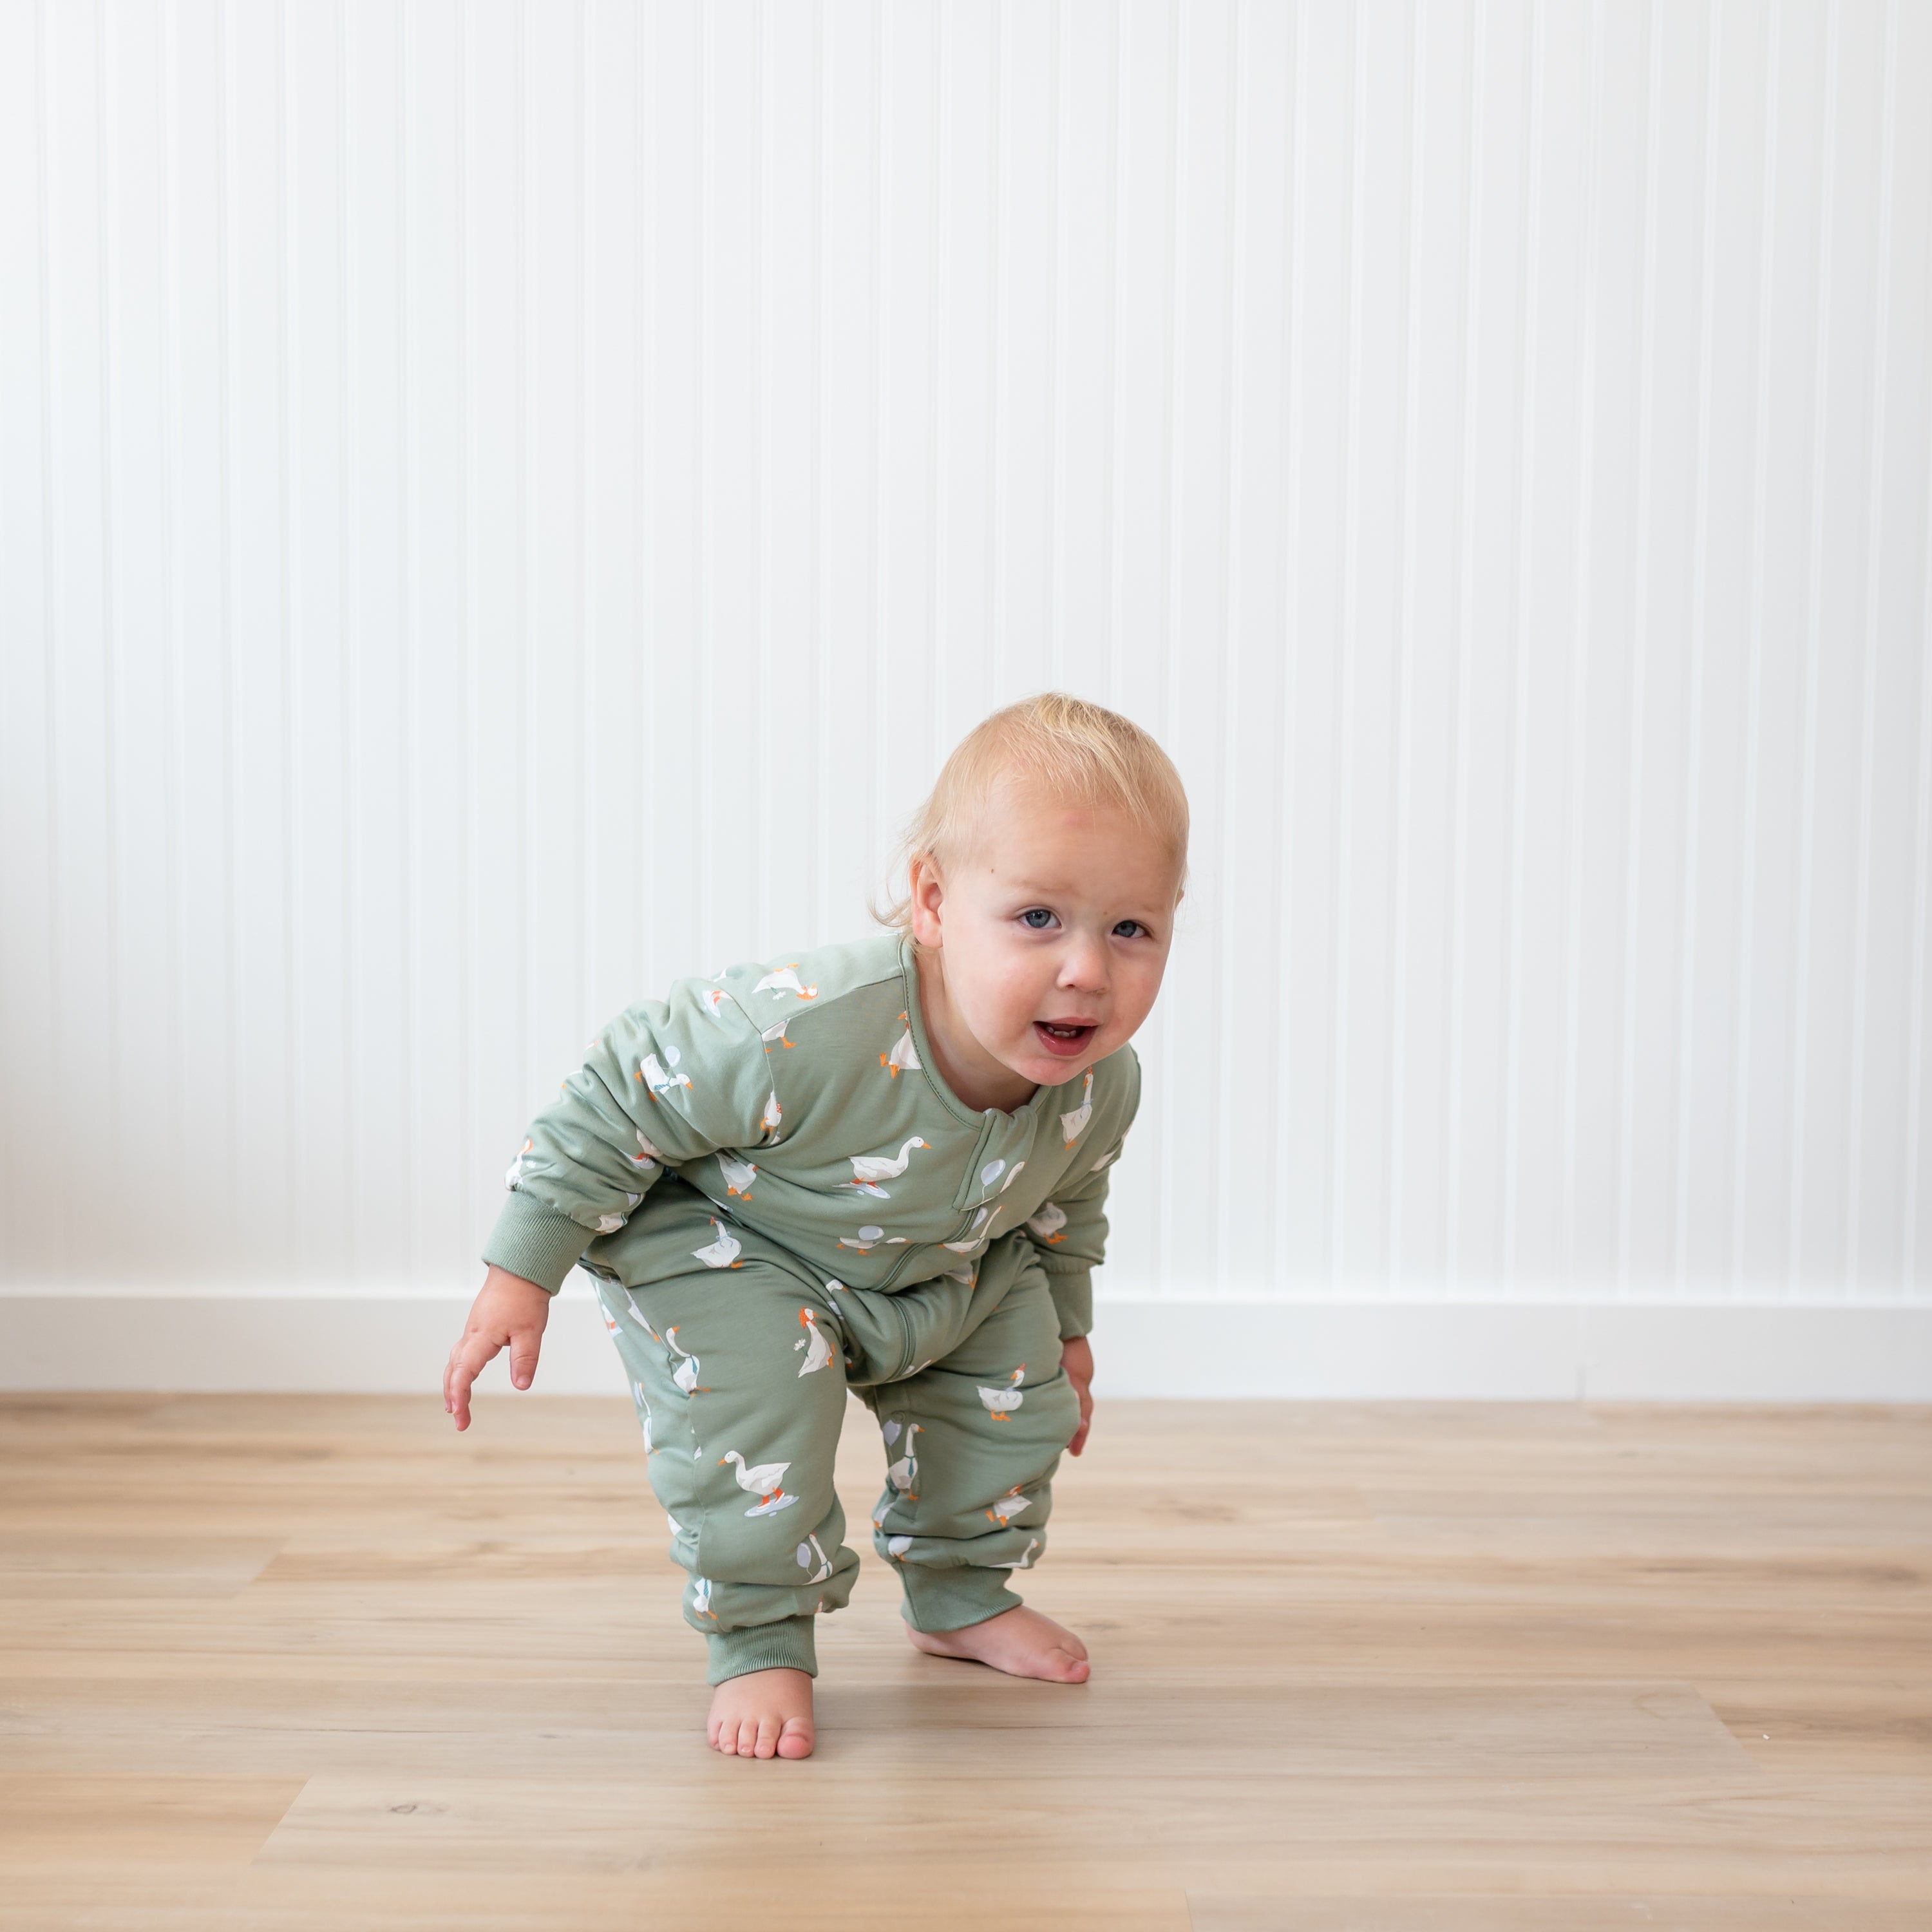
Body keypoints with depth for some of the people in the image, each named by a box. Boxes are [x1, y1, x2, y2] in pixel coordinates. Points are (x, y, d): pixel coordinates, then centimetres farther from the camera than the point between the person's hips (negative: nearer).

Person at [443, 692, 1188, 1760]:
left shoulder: (1099, 1086, -24)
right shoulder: (808, 1034, -46)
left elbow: (1063, 1204, 2)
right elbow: (621, 1094, -31)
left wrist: (1063, 1325, 17)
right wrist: (523, 1271, -25)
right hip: (719, 1236, -6)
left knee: (1017, 1392, 6)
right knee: (753, 1392, -27)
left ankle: (960, 1595, 33)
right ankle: (759, 1639, -5)